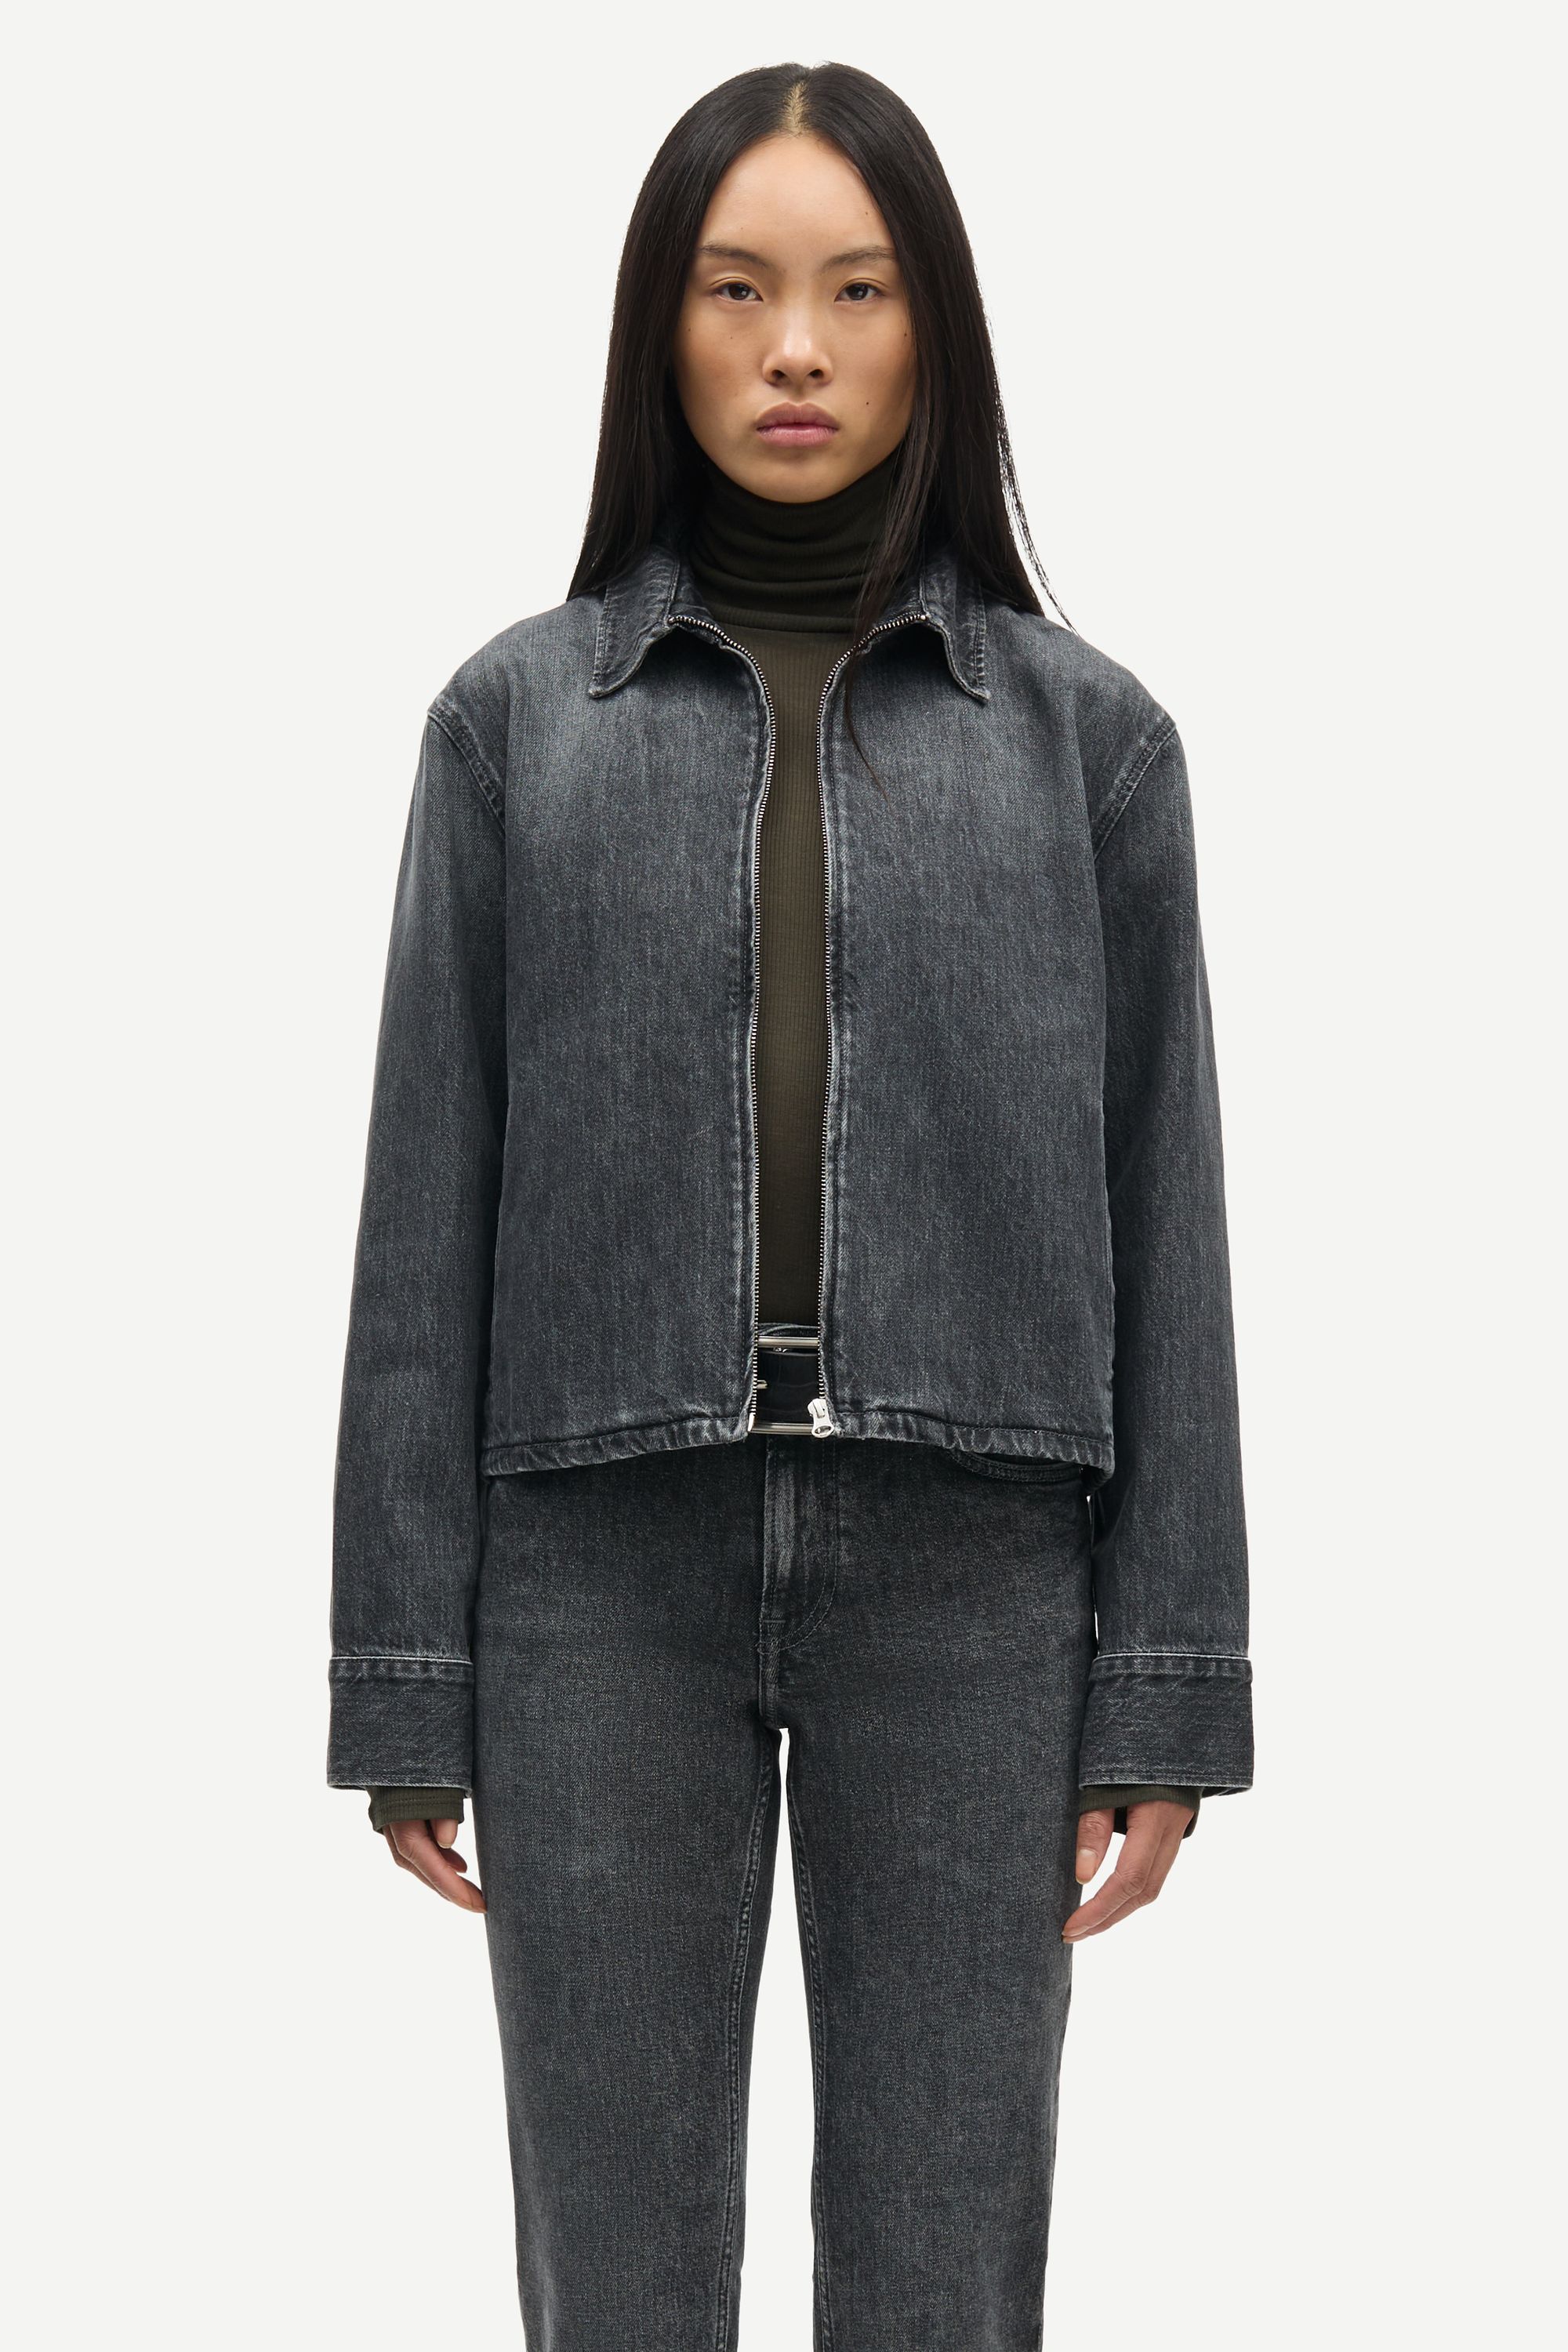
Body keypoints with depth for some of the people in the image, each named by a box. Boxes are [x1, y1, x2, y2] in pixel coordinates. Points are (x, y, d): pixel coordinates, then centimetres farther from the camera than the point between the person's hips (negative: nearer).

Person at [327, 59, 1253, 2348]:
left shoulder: (1083, 729, 6)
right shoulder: (521, 714, 6)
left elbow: (1161, 1211, 5)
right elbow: (431, 1208, 4)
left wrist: (1168, 1685, 1)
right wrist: (407, 1678, 1)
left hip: (968, 1566, 0)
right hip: (607, 1558, 0)